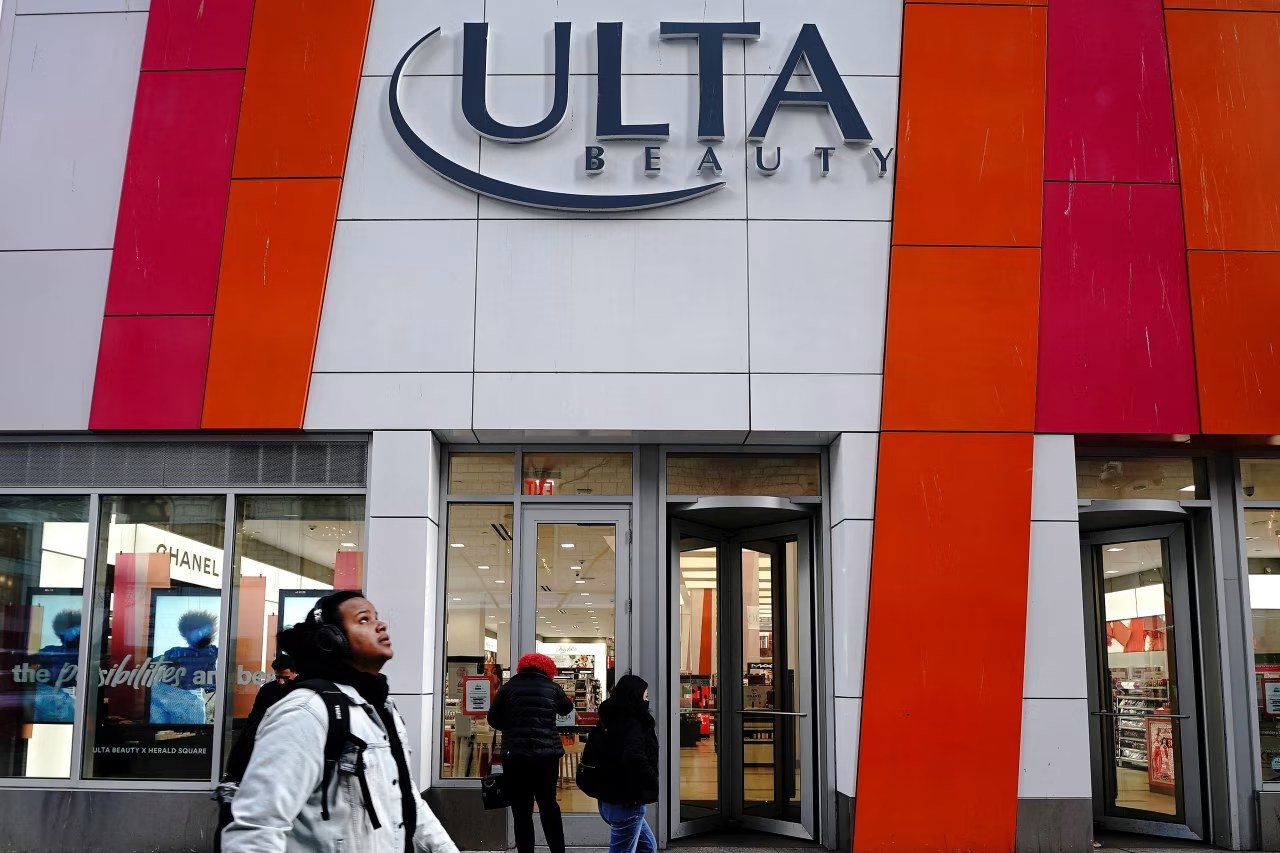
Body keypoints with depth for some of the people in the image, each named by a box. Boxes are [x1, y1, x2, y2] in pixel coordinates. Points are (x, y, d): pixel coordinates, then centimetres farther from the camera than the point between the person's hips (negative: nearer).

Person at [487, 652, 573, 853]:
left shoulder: (508, 687, 1)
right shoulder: (553, 688, 3)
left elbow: (493, 719, 4)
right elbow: (567, 709, 22)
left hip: (515, 755, -1)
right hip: (547, 754, 1)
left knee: (521, 810, 5)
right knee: (548, 805, 16)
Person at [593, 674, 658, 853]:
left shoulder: (615, 721, 10)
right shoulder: (631, 726, -19)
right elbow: (635, 759, -34)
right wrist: (653, 781, -18)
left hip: (611, 798, 10)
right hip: (626, 804, -10)